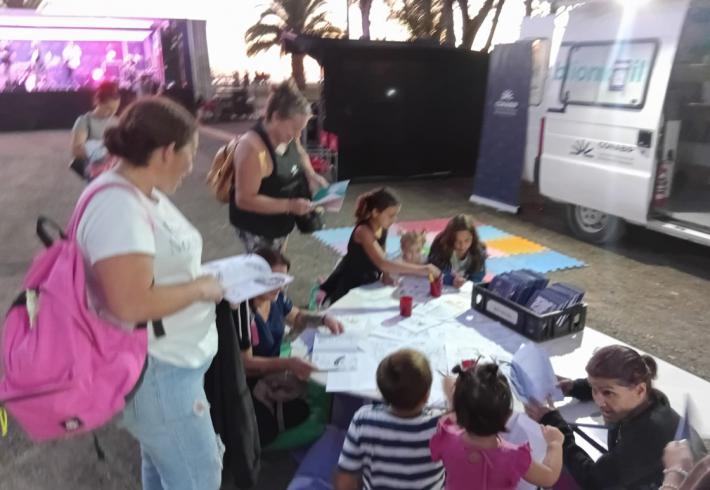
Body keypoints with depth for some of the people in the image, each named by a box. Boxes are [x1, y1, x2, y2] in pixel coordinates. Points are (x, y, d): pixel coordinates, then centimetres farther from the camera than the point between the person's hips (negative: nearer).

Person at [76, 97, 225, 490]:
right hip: (154, 371, -10)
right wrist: (200, 288, -18)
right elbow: (132, 304, -31)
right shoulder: (119, 207, -25)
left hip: (167, 363, 10)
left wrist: (198, 277, 3)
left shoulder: (145, 194, 6)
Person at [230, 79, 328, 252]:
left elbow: (300, 154, 17)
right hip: (256, 227, -8)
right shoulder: (253, 148, -32)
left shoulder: (287, 136, -7)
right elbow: (244, 199, -31)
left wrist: (311, 175, -3)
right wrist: (290, 205, -32)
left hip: (280, 220, 8)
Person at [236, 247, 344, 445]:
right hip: (249, 386, -7)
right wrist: (288, 364, -35)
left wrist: (324, 319, -1)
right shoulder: (242, 309, -27)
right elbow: (245, 363, -25)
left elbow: (297, 317, 17)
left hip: (271, 372, 7)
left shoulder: (275, 297, -4)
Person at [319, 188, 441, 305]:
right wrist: (422, 269, -48)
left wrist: (386, 276, -12)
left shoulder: (383, 228, -8)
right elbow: (382, 263, -46)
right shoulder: (364, 231, -33)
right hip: (347, 285, -7)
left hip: (366, 284, 7)